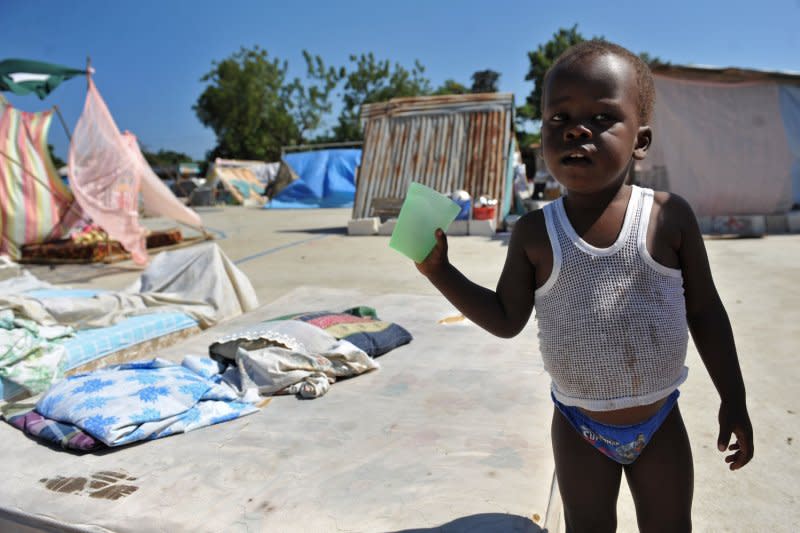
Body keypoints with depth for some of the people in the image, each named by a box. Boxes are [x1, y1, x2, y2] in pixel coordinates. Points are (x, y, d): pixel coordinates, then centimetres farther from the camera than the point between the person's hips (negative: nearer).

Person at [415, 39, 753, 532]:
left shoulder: (670, 216, -14)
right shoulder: (534, 233, -12)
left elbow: (705, 312, -4)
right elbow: (507, 320, -5)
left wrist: (733, 401, 1)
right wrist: (440, 271, -15)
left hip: (660, 418, 0)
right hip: (579, 424, 1)